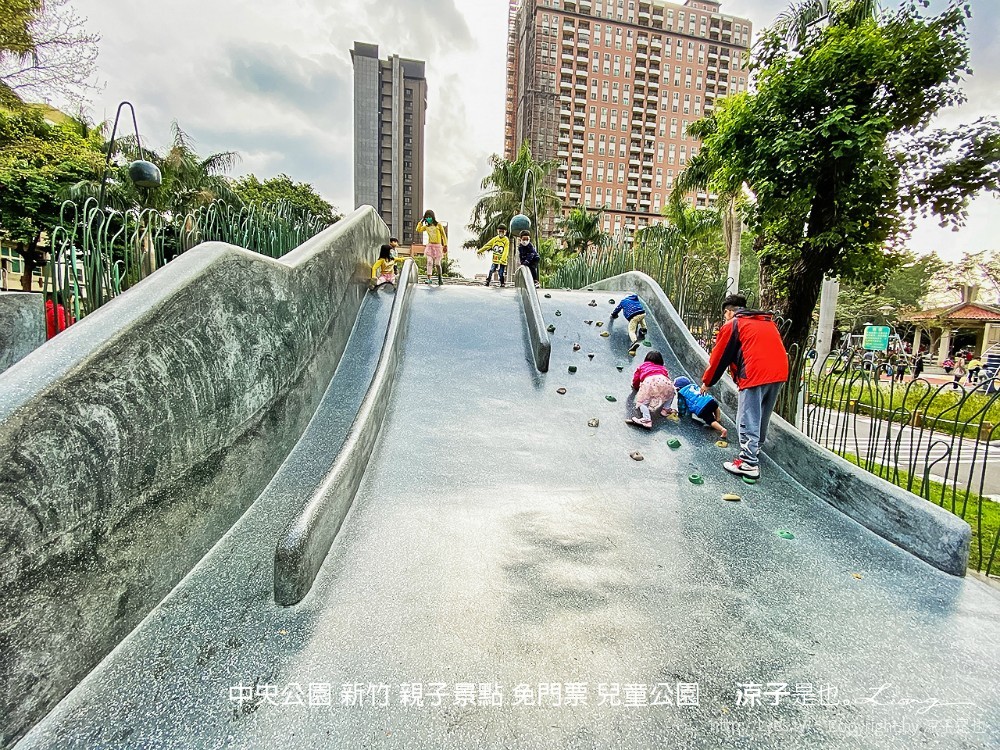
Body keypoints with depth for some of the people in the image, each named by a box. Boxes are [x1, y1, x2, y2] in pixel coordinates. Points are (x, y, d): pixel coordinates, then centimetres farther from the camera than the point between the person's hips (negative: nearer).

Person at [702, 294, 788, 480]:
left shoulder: (732, 325, 6)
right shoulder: (768, 322, 25)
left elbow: (718, 357, 9)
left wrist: (707, 382, 20)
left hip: (755, 374, -7)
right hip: (779, 372, 7)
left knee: (748, 419, -3)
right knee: (762, 417, 21)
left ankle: (749, 462, -6)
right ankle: (755, 449, 34)